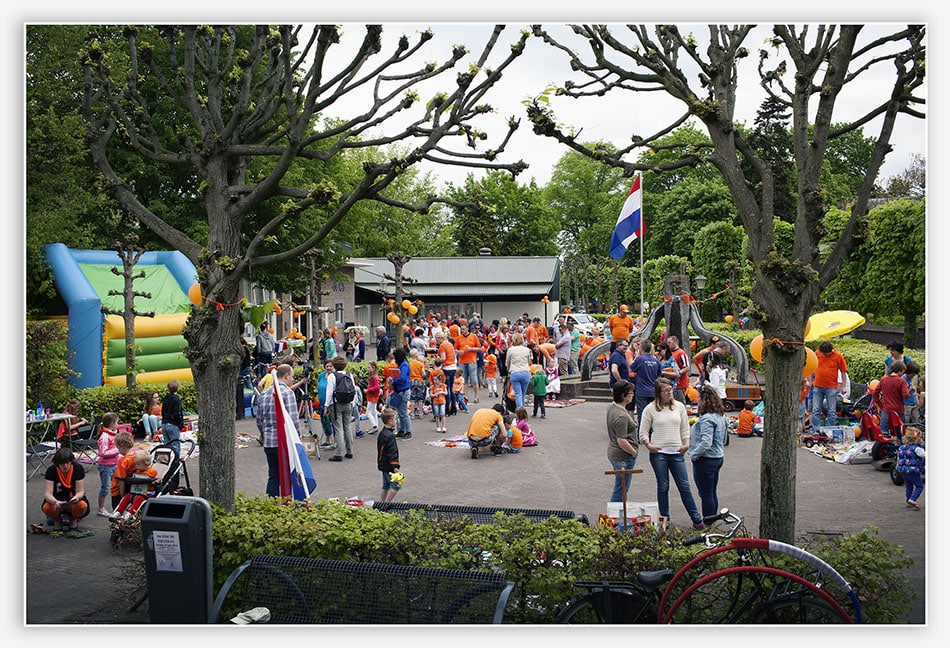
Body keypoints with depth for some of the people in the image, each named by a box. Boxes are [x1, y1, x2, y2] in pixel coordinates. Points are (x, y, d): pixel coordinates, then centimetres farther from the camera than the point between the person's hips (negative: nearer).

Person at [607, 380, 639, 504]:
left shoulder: (612, 407, 5)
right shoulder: (621, 416, -26)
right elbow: (622, 441, -25)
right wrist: (634, 452, -12)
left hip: (612, 452, 10)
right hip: (624, 457, -10)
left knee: (620, 488, 21)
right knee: (621, 490, 0)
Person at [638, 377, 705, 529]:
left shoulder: (679, 406, 8)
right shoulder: (651, 409, 0)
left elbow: (685, 428, 13)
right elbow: (643, 432, 3)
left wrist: (686, 444, -2)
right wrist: (648, 445, -13)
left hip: (676, 452, 2)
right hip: (658, 453, -2)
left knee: (684, 486, 3)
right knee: (663, 486, 6)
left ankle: (697, 520, 10)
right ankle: (665, 519, 16)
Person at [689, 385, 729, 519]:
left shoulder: (707, 419, -22)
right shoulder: (721, 416, 9)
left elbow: (706, 443, -30)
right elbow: (724, 440, 19)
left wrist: (694, 454, -17)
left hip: (705, 460, -10)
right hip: (718, 457, 10)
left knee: (706, 494, 0)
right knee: (712, 492, 18)